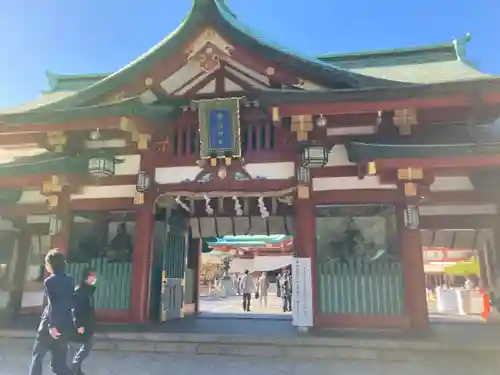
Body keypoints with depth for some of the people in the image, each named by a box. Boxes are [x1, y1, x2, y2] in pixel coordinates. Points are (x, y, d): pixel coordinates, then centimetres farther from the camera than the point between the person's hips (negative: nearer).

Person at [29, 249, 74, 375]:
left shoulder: (49, 281, -10)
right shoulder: (69, 280, 8)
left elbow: (52, 305, -19)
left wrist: (52, 325, -21)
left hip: (50, 326, -5)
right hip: (65, 326, 5)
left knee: (37, 356, 18)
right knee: (59, 363, 11)